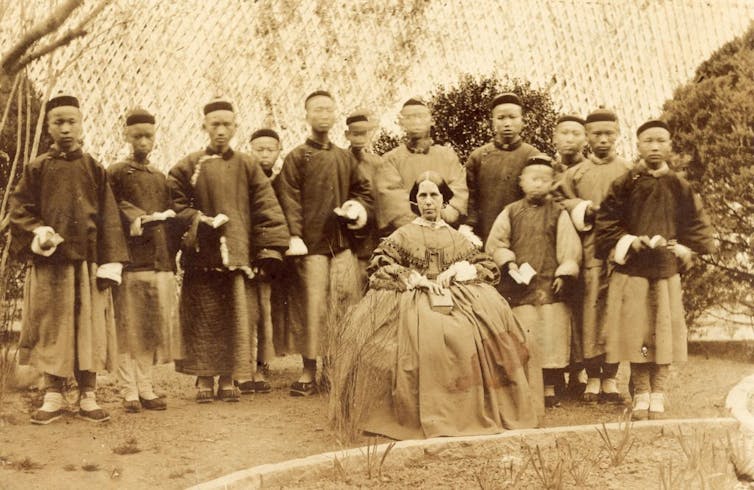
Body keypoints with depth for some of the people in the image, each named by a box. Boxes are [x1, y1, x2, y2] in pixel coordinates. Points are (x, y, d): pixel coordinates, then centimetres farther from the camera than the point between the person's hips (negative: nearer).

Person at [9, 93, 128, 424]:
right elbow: (19, 208, 5)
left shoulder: (94, 169, 7)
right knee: (51, 328, 3)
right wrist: (37, 232, -15)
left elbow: (109, 219, 3)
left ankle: (87, 396, 10)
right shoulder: (37, 168, 7)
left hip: (88, 260, 0)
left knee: (89, 329, 1)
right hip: (49, 260, 0)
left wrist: (110, 262, -6)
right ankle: (53, 397, 11)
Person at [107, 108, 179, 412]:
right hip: (131, 261, -5)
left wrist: (171, 256, 7)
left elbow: (170, 218, 17)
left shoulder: (160, 178, 19)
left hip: (161, 262, 5)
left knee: (154, 329, 7)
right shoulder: (115, 173, 3)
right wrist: (133, 220, -19)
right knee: (128, 329, -2)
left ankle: (146, 389, 16)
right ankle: (130, 392, 5)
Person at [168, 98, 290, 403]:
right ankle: (204, 379, 12)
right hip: (202, 255, -1)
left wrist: (270, 250, -5)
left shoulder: (248, 166, 8)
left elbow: (267, 210, 4)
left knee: (238, 318, 0)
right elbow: (174, 203, 5)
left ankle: (228, 378, 11)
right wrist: (197, 220, -12)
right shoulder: (189, 166, 6)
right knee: (203, 320, 1)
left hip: (239, 255, 1)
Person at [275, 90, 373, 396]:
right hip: (311, 245, -4)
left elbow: (363, 189, 24)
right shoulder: (296, 157, 3)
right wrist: (294, 236, -15)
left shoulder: (345, 158, 17)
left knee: (345, 305, 2)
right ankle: (309, 372, 4)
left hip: (343, 244, 4)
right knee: (313, 307, -5)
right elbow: (289, 199, -5)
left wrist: (359, 209, 2)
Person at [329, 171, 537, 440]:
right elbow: (379, 268, 1)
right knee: (424, 339, -32)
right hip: (412, 300, -2)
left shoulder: (457, 238, 20)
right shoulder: (402, 235, 14)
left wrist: (457, 271, -4)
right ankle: (424, 417, -27)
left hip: (455, 296, 2)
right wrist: (416, 280, -9)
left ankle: (471, 413, -18)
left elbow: (488, 267, 13)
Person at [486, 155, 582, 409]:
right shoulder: (511, 212, 7)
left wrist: (564, 274, -6)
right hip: (518, 287, 0)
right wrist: (508, 264, -6)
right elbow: (495, 242, 8)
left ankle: (549, 388, 10)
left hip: (550, 286, 0)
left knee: (551, 336, 0)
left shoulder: (559, 213, 5)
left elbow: (570, 247, 2)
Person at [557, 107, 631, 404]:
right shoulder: (574, 174, 11)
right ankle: (592, 378, 7)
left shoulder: (629, 172, 10)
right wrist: (586, 209, -7)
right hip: (588, 251, 0)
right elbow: (560, 206, 8)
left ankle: (610, 378, 10)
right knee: (590, 310, -2)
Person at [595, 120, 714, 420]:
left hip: (667, 270, 2)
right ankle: (641, 393, 13)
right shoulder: (624, 185, 0)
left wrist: (685, 249, -2)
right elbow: (606, 223, 1)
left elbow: (695, 225, 12)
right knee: (636, 333, 0)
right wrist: (627, 242, -11)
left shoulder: (679, 187, 6)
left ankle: (658, 394, 14)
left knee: (665, 331, 2)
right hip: (631, 270, -2)